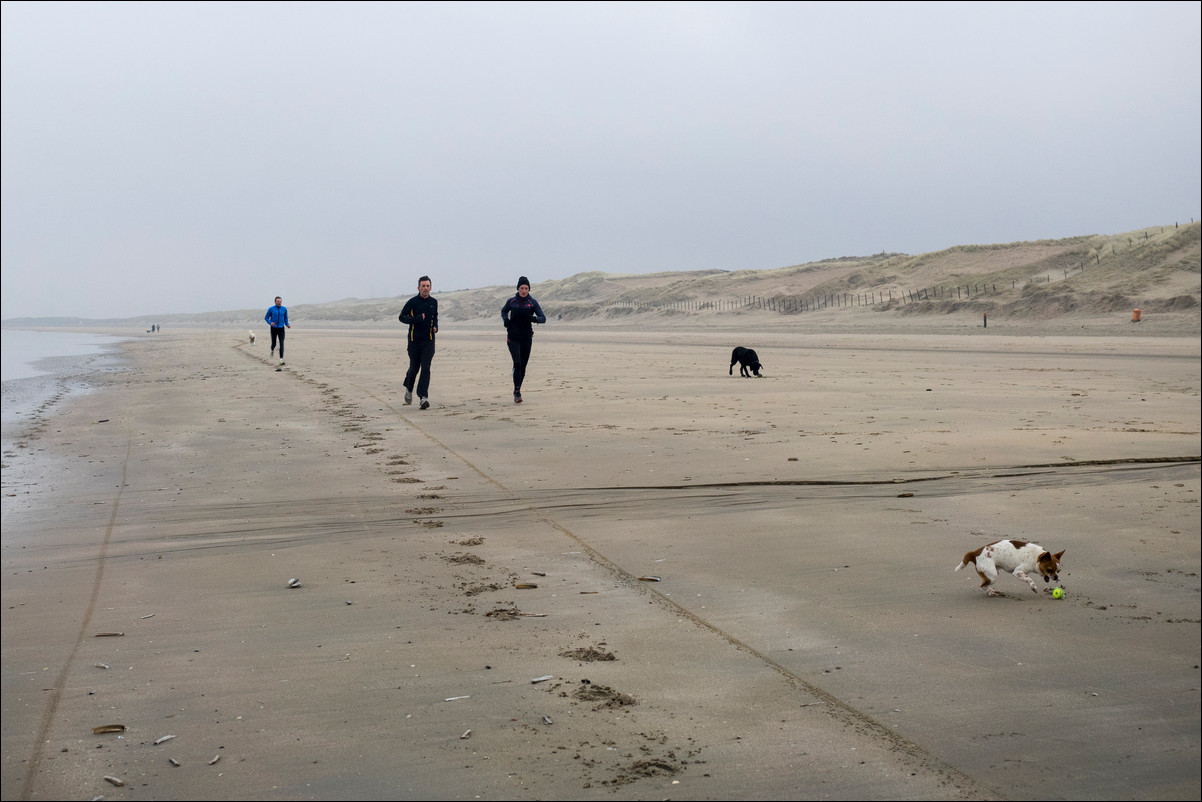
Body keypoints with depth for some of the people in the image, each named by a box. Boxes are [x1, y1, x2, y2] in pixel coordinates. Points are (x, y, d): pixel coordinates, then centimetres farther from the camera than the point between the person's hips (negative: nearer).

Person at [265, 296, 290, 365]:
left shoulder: (284, 309, 0)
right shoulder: (271, 309, -6)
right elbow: (266, 318, 2)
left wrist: (287, 325, 0)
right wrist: (270, 323, -18)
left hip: (281, 329, 1)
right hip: (274, 328, 0)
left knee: (281, 344, -15)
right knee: (274, 344, 11)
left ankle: (281, 360, -17)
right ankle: (272, 349, 51)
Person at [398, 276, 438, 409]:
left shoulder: (434, 302, 7)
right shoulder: (412, 302, -5)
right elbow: (401, 317, -2)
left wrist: (435, 326, 5)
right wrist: (417, 319, -16)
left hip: (429, 340, 2)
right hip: (415, 340, -2)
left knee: (426, 368, -10)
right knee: (414, 368, 7)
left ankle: (423, 398, -14)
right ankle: (409, 389, 37)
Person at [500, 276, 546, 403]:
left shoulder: (532, 303, -1)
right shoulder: (511, 301, 0)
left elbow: (543, 318, -5)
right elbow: (504, 311, 20)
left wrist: (534, 319, -27)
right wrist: (505, 320, -2)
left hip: (527, 338, 2)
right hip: (513, 337, -1)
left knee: (523, 366, 5)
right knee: (517, 363, -19)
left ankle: (517, 390, 24)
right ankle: (517, 392, -19)